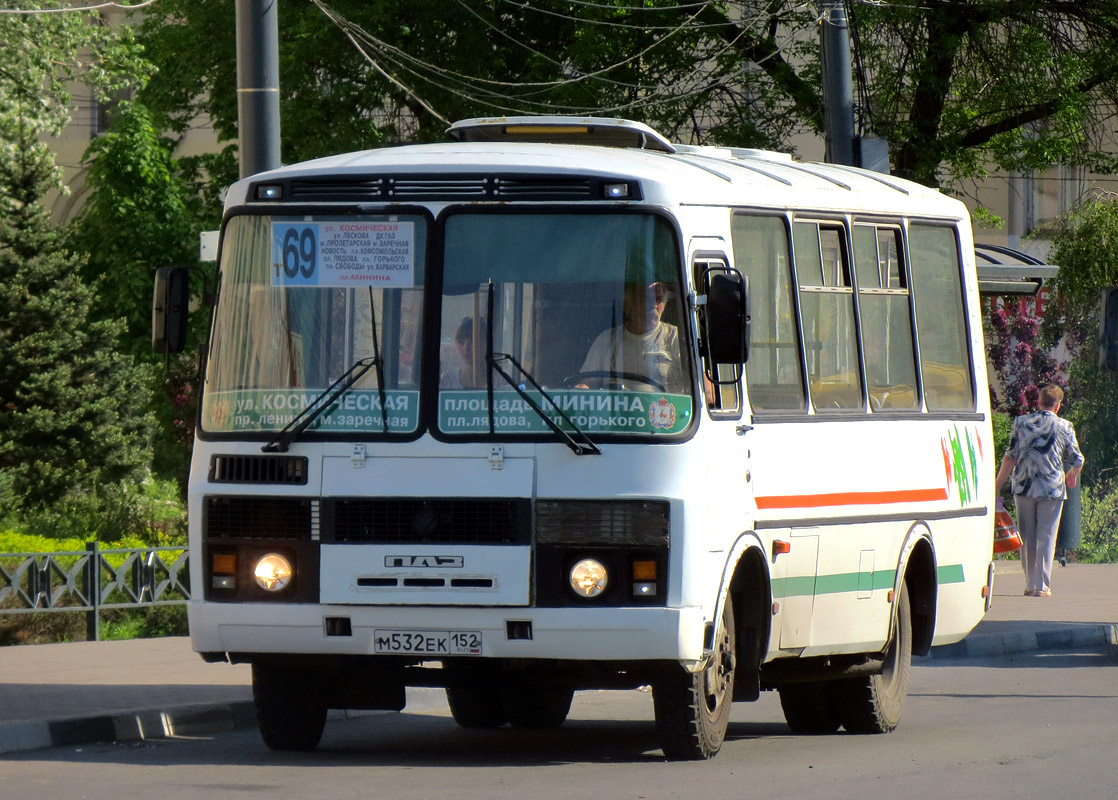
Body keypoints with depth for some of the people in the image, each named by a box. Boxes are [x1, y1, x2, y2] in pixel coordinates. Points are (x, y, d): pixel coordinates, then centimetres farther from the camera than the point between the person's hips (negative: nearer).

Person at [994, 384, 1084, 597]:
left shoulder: (1021, 423, 2)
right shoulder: (1064, 427, 0)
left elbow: (1010, 457, 0)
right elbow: (1077, 460, 5)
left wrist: (996, 485, 7)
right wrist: (1072, 475, 28)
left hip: (1023, 487, 2)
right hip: (1051, 489, -2)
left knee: (1027, 537, 11)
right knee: (1046, 537, 2)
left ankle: (1030, 583, 14)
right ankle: (1042, 585, -4)